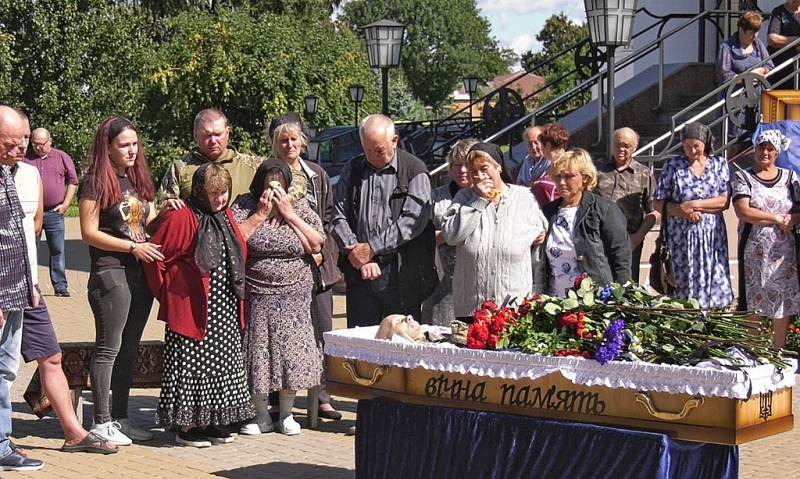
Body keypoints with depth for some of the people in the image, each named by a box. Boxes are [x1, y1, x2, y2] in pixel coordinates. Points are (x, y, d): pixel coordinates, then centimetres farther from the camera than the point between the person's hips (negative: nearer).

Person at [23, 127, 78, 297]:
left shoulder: (62, 158, 4)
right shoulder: (25, 158, 2)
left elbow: (72, 181, 9)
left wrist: (65, 204, 1)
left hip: (54, 213, 0)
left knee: (58, 251, 3)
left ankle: (61, 286, 9)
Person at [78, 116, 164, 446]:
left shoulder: (137, 178, 14)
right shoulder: (96, 182, -9)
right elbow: (89, 233, -12)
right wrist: (133, 247, -15)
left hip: (141, 271, 8)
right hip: (110, 273, -8)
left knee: (129, 348, 12)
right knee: (109, 348, -3)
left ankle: (121, 417, 20)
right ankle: (101, 422, 3)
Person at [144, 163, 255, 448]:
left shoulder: (226, 216, 12)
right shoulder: (181, 217, -12)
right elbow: (156, 258, -11)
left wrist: (237, 294, 17)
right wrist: (167, 296, -5)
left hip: (225, 310, 8)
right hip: (193, 309, -7)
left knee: (221, 366, 10)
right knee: (191, 367, -2)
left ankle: (209, 422, 20)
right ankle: (186, 427, 7)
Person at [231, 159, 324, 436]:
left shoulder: (300, 206, 6)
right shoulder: (244, 205, 0)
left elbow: (316, 245, -5)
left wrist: (289, 214, -9)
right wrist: (260, 214, -11)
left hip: (293, 296, 1)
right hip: (255, 296, -1)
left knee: (291, 352, -2)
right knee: (256, 354, -1)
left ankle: (286, 414, 13)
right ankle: (262, 416, 14)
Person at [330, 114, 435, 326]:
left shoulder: (414, 170, 1)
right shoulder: (352, 170, 14)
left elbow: (414, 220, -10)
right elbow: (338, 217, 8)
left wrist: (372, 248, -11)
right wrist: (358, 253, -7)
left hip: (402, 278, -3)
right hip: (360, 277, 3)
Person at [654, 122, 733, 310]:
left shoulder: (720, 164, 8)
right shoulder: (672, 165, 5)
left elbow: (724, 201, -1)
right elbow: (658, 203, 3)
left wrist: (693, 205, -10)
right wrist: (683, 212, -11)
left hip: (712, 235, 1)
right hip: (680, 236, -1)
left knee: (713, 284, -3)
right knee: (682, 285, -3)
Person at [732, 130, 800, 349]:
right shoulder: (743, 177, 4)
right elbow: (743, 211, -11)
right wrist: (777, 218, -9)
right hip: (755, 252, -2)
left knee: (782, 305, 4)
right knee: (754, 307, -2)